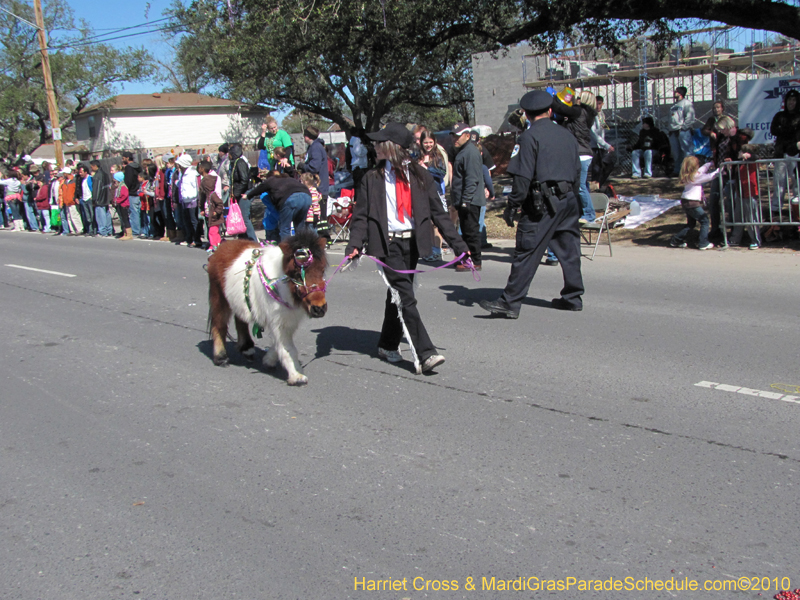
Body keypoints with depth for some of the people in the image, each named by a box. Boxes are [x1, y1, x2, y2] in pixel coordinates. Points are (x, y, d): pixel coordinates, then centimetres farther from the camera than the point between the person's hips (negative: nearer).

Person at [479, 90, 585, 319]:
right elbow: (577, 173, 18)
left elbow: (523, 177, -13)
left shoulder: (530, 136, -6)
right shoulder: (567, 136, 14)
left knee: (526, 253, -8)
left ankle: (510, 303, -8)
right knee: (568, 250, 14)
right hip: (569, 201, 7)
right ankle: (572, 298, 22)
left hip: (543, 204, -7)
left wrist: (512, 206, -9)